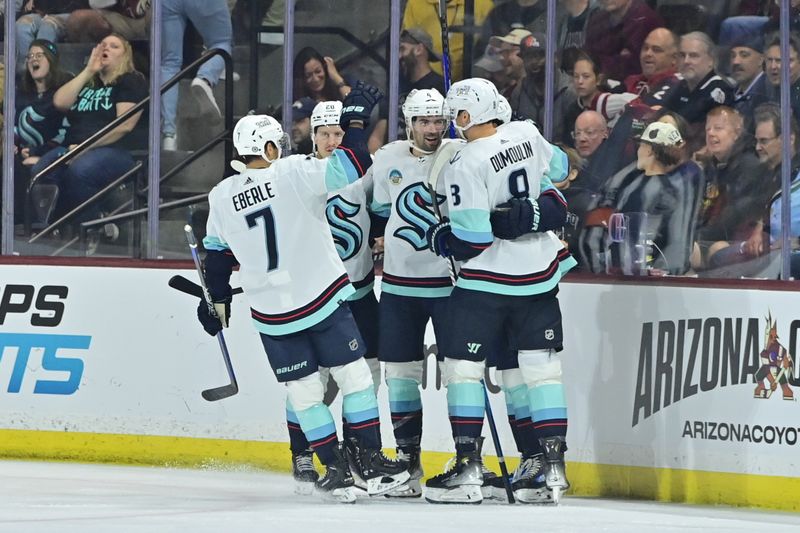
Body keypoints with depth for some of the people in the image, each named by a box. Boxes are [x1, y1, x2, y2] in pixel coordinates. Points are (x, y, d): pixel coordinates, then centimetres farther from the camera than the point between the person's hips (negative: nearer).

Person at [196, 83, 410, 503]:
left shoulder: (221, 197, 2)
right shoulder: (293, 173, -12)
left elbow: (217, 256, 10)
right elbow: (350, 169, -19)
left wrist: (217, 300, 24)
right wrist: (356, 119, -7)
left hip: (271, 316, 3)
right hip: (323, 299, -3)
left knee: (303, 392, 11)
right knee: (354, 375, 8)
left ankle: (335, 470, 9)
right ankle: (371, 462, 8)